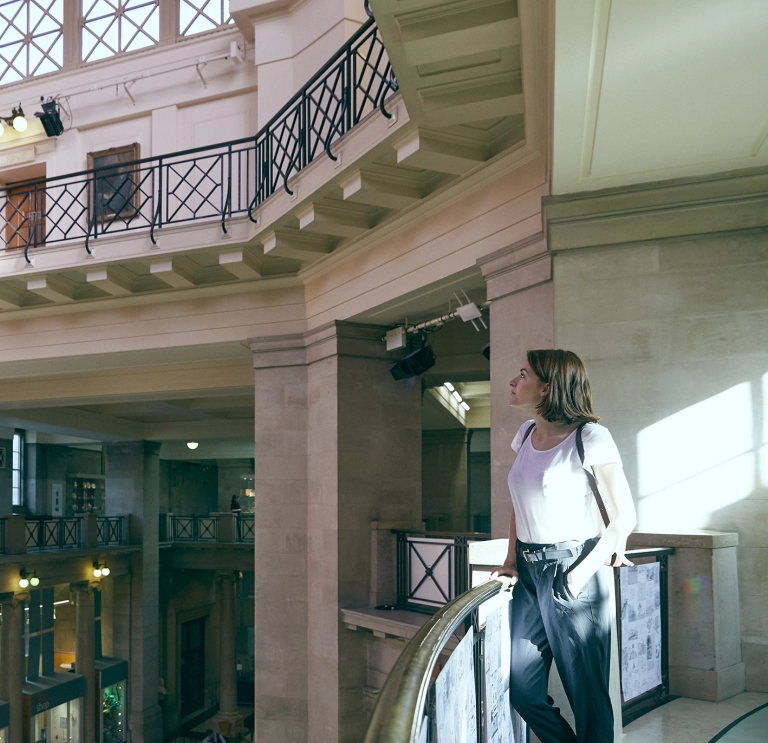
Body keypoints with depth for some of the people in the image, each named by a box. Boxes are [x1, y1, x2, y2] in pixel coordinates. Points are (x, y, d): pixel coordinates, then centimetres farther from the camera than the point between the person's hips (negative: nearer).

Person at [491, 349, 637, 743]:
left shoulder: (589, 437, -12)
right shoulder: (527, 434, 9)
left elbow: (624, 516, -11)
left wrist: (581, 574, -15)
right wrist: (511, 559, 10)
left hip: (570, 570, -7)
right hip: (528, 572, 7)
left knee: (587, 693, 4)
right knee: (523, 692, 9)